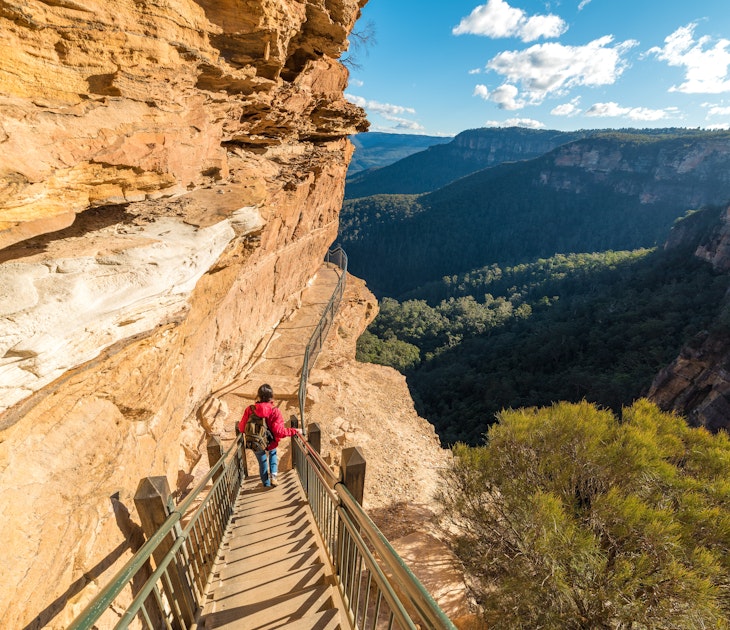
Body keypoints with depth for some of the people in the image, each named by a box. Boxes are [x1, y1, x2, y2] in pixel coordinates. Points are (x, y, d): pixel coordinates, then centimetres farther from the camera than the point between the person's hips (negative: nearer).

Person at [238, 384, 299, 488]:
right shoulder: (274, 411, -23)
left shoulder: (250, 409, -18)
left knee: (262, 463, 26)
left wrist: (239, 425, 16)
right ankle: (273, 474, 18)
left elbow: (242, 428, -7)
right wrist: (294, 431, -13)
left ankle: (266, 484, 43)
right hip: (270, 444, -1)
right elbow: (279, 431, -26)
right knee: (273, 454, 34)